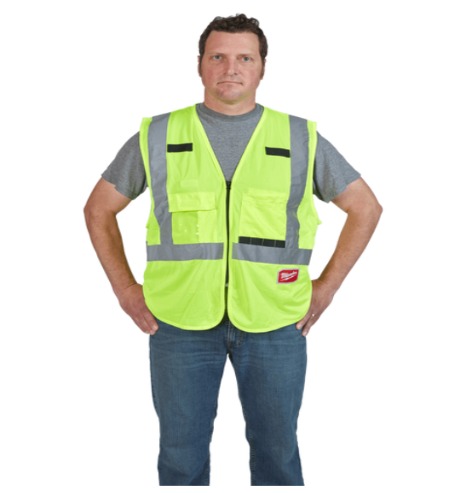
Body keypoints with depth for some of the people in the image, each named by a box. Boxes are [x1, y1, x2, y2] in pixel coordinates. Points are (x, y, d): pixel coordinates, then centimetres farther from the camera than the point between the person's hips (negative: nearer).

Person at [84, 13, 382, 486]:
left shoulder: (301, 138, 2)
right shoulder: (158, 136, 3)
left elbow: (365, 207, 9)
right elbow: (99, 209, 11)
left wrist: (326, 287, 4)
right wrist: (125, 289, 5)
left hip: (274, 323, 0)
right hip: (180, 322, 0)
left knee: (276, 450, 12)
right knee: (181, 452, 11)